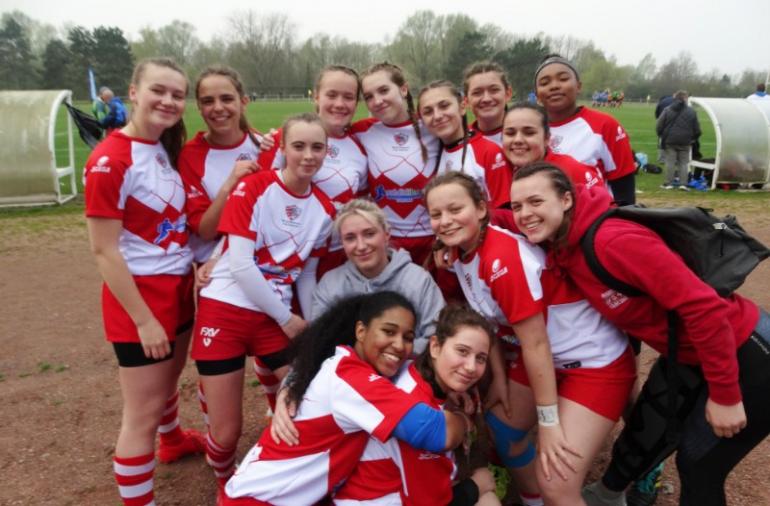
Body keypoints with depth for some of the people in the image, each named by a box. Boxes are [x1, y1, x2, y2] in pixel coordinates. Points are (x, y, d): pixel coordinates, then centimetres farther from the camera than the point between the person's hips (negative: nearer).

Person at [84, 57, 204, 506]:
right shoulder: (110, 160, -20)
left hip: (179, 288, 8)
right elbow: (104, 251, -20)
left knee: (169, 378, 29)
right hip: (140, 297, -8)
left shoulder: (167, 149, 4)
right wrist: (143, 320, -19)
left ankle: (174, 441, 55)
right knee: (143, 412, 3)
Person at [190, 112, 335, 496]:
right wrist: (287, 319, -11)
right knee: (227, 431, 2)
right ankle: (226, 488, 37)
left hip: (277, 317, 4)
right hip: (225, 311, -4)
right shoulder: (252, 188, -11)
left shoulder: (324, 209, 4)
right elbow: (240, 264, -17)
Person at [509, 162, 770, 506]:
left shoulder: (612, 240, -31)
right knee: (643, 435, 23)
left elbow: (703, 305, -30)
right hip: (687, 356, 8)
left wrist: (723, 394, -22)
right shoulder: (562, 248, -7)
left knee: (699, 466, 10)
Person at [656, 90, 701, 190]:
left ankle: (668, 183, 3)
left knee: (670, 162, 4)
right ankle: (683, 183, 3)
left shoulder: (667, 110, -2)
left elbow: (659, 126, -2)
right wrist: (693, 138, 20)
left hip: (670, 141, 0)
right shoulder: (691, 111, 1)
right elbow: (697, 129, 4)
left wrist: (662, 135, 14)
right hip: (685, 142, 1)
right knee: (683, 163, 7)